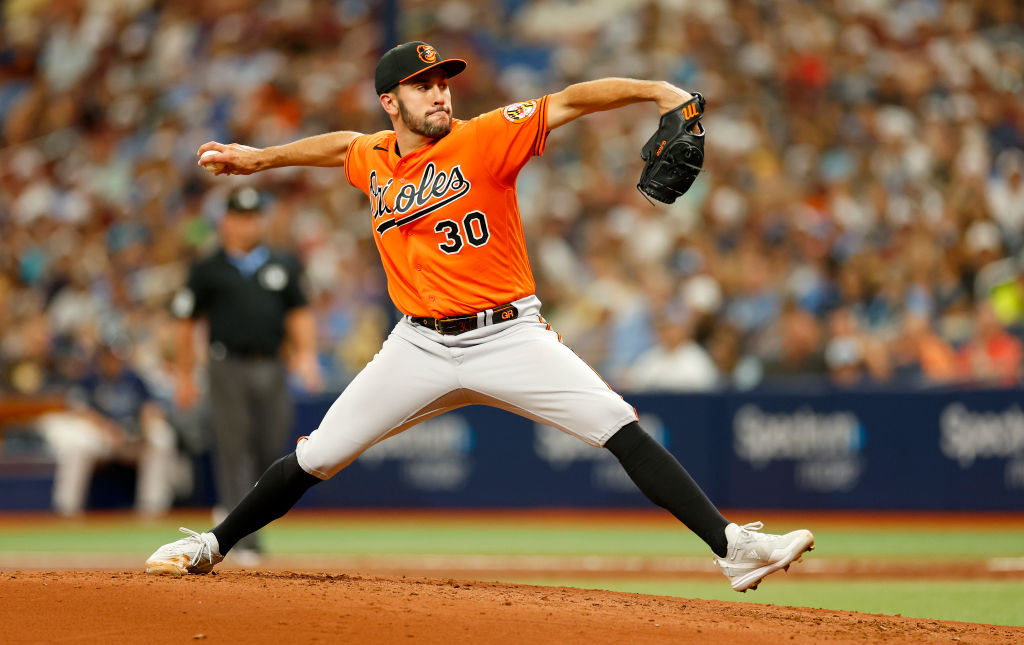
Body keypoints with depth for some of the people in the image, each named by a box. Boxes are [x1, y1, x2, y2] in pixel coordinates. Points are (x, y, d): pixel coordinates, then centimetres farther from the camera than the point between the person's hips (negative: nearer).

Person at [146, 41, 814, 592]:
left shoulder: (485, 138, -7)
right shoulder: (373, 158, 7)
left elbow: (570, 101, -17)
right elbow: (339, 144, 31)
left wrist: (655, 90, -30)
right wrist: (258, 158, 41)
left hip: (508, 337, -3)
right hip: (420, 345, 4)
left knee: (621, 429, -18)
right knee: (316, 456, 4)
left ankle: (732, 547, -20)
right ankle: (212, 545, 24)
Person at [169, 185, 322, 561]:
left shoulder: (282, 266, 14)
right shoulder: (208, 270, 4)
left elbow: (299, 314, 13)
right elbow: (186, 323, 6)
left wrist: (305, 353, -3)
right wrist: (185, 376, 3)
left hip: (272, 369, 3)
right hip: (229, 367, -3)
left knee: (271, 449, 2)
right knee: (235, 450, -8)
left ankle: (232, 509, 27)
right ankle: (245, 539, -9)